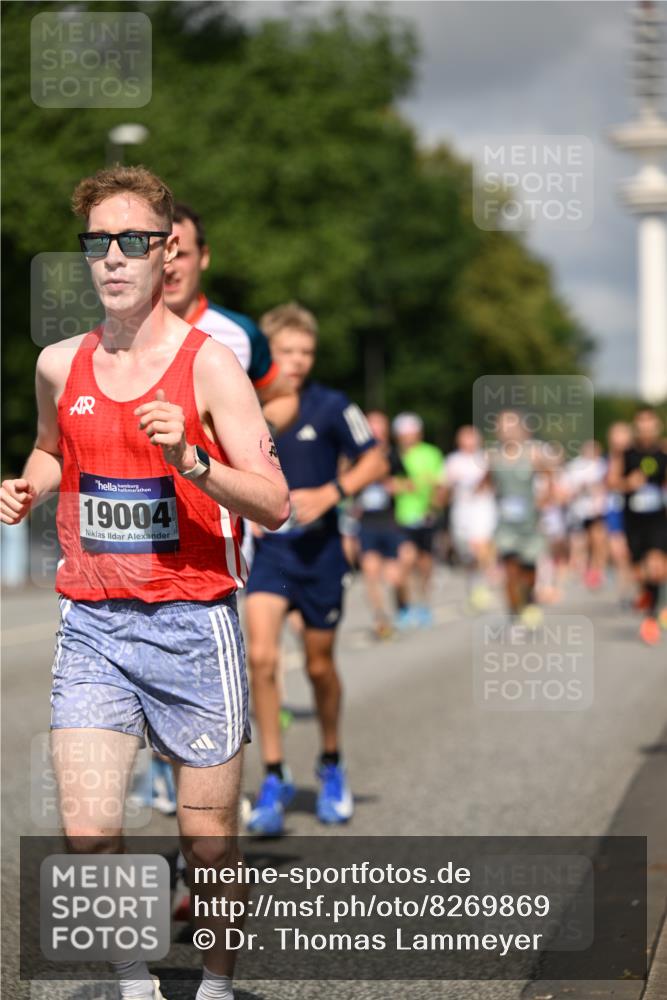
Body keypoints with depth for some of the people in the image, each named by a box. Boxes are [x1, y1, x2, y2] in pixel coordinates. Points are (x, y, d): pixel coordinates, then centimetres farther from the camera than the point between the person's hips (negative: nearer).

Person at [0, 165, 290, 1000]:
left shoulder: (208, 365, -6)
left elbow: (274, 506, -9)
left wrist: (191, 460, -25)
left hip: (191, 623, -3)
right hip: (92, 624, 3)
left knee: (207, 839, 5)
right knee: (87, 835, -8)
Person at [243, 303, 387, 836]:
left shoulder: (331, 407, -7)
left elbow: (374, 461, -1)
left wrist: (329, 494, -14)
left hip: (318, 548, -1)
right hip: (267, 548, 1)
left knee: (319, 665, 11)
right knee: (260, 656, -17)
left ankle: (332, 765, 35)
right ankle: (275, 777, -6)